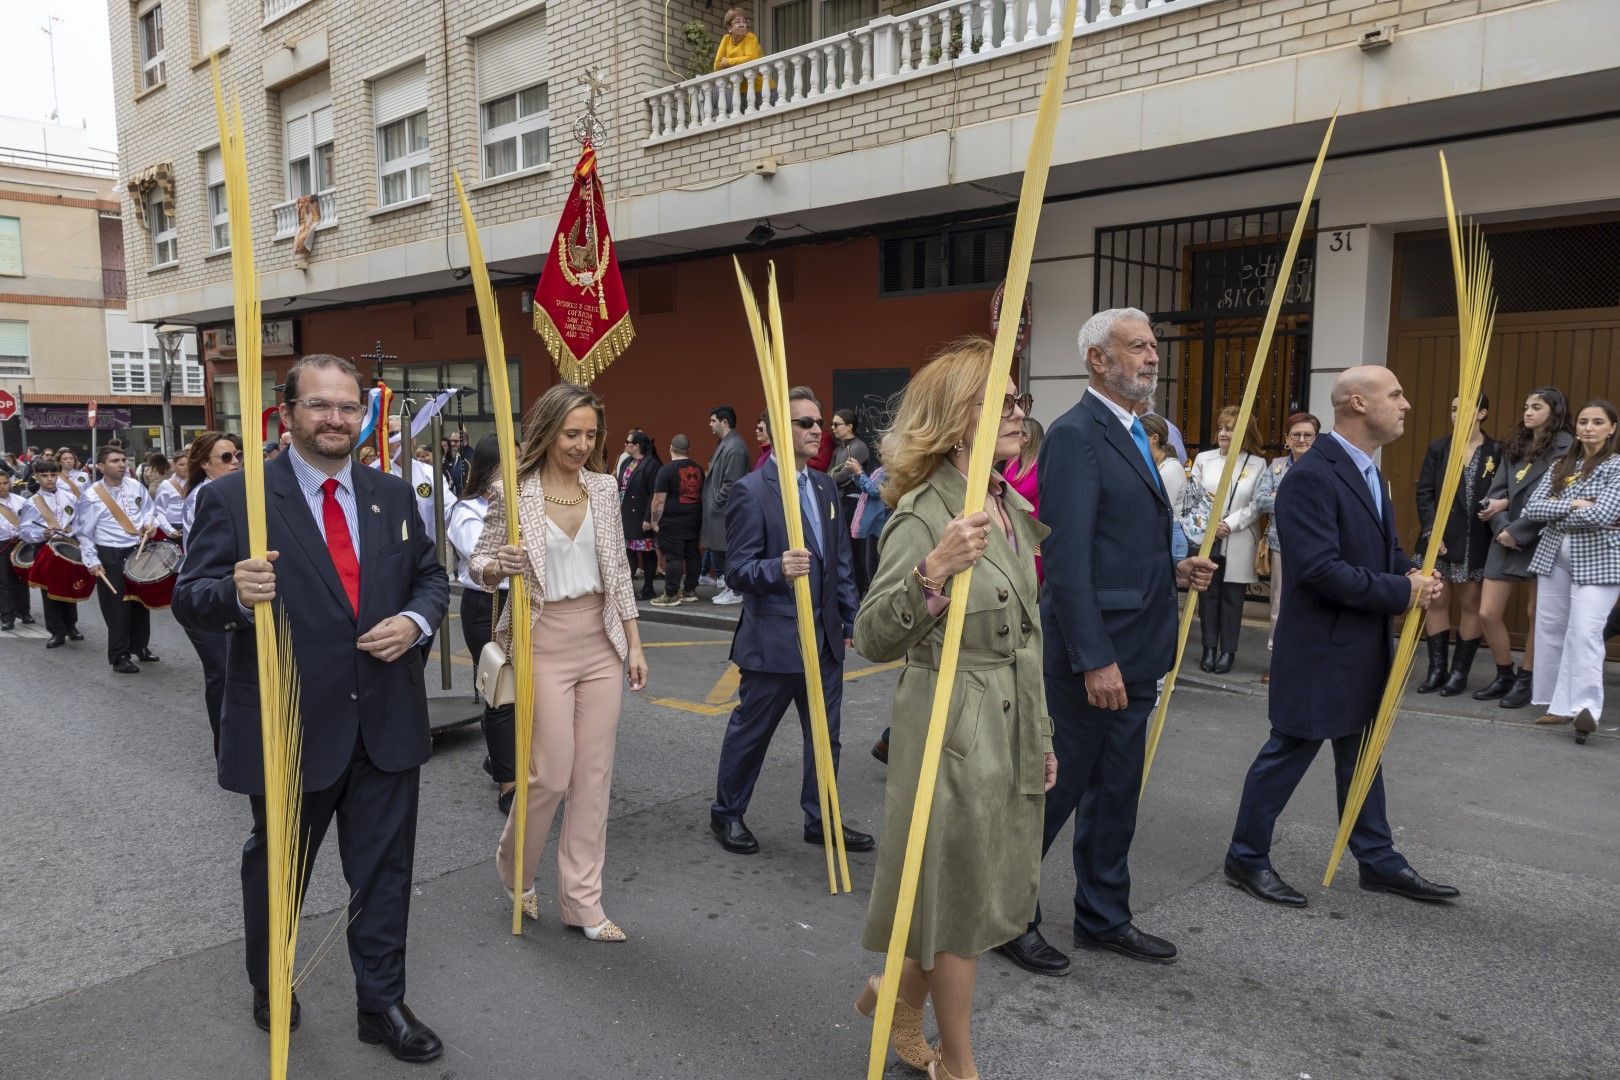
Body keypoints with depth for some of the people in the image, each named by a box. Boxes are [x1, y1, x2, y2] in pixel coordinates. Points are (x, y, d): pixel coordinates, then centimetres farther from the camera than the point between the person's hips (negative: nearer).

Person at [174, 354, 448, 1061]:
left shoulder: (392, 495, 5)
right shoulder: (233, 498, -9)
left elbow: (430, 576, 11)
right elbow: (190, 602, -10)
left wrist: (415, 621, -10)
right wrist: (237, 593, -32)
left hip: (387, 726, 3)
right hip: (289, 728, -3)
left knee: (384, 870, 12)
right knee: (278, 870, 20)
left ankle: (381, 1004, 30)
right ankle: (268, 989, 45)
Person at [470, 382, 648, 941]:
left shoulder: (604, 487, 5)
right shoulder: (512, 492, -7)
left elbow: (619, 571, 9)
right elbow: (479, 564, 1)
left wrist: (634, 643, 7)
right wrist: (498, 565, -23)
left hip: (602, 642, 4)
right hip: (544, 643, -4)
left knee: (594, 774, 6)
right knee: (551, 773, -2)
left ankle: (582, 900, 17)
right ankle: (514, 867, 29)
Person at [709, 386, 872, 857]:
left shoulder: (825, 486, 9)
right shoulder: (750, 490, -13)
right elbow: (736, 571, -15)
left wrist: (851, 619, 13)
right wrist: (778, 569, -34)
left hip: (824, 636, 7)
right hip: (773, 637, -6)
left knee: (825, 735, 13)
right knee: (750, 732, 9)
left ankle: (821, 819, 28)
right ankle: (726, 815, 27)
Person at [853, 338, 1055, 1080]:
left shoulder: (1013, 509, 8)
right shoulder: (923, 514, -17)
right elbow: (873, 639, -25)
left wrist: (1041, 731, 18)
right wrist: (933, 572, -42)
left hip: (1012, 727, 8)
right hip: (952, 729, -8)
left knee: (1003, 889, 18)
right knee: (963, 895, 7)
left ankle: (899, 998, 41)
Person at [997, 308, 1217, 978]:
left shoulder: (1132, 435, 15)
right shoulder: (1075, 435, -15)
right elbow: (1067, 559, -21)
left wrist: (1173, 571, 5)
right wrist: (1095, 659, -23)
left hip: (1135, 653, 9)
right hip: (1093, 653, -9)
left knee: (1115, 794, 17)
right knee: (1055, 789, 3)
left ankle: (1104, 917, 31)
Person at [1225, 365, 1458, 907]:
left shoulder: (1367, 470, 11)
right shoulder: (1312, 475, -21)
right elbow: (1319, 569, -27)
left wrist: (1413, 573, -2)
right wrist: (1402, 592, -20)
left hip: (1365, 647, 9)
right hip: (1320, 648, -9)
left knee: (1361, 755, 19)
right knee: (1289, 752, 2)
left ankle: (1378, 861, 31)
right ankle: (1247, 857, 17)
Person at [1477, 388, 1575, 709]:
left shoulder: (1565, 447, -6)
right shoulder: (1514, 446, 14)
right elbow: (1496, 491, 8)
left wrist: (1517, 532, -15)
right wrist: (1501, 527, -9)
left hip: (1540, 540, -6)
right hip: (1505, 539, 6)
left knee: (1536, 614, 4)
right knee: (1487, 613, 2)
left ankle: (1525, 681, 15)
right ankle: (1504, 676, 19)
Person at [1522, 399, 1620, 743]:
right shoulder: (1560, 466, 12)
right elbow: (1533, 508, 1)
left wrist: (1557, 512, -3)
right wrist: (1574, 505, -11)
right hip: (1554, 556, 5)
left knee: (1584, 632, -17)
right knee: (1550, 631, 7)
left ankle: (1585, 707, -17)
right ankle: (1559, 704, 16)